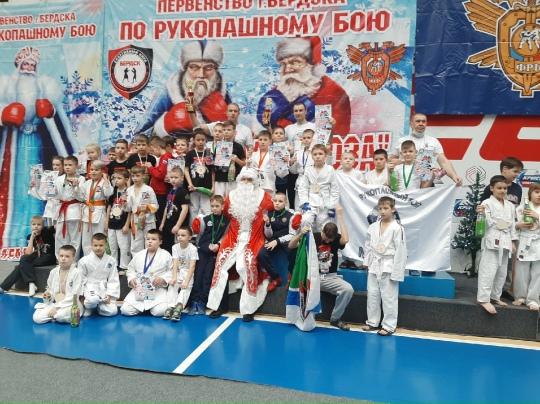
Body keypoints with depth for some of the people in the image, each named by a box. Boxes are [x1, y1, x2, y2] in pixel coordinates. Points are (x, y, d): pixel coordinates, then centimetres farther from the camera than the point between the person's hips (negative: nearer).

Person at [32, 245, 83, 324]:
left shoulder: (76, 273, -11)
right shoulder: (53, 272, 5)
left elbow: (74, 295, -15)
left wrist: (58, 307, -18)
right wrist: (48, 294, -4)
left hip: (71, 304, -5)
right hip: (54, 303, 5)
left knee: (61, 316, -36)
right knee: (37, 318, -18)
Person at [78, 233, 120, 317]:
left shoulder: (111, 261, 0)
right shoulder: (84, 261, -6)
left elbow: (113, 280, 2)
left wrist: (109, 294, -7)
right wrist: (82, 296, -6)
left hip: (104, 289, 3)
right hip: (90, 288, -3)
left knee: (112, 311, -13)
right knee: (93, 300, -38)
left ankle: (98, 305, 18)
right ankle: (87, 306, 0)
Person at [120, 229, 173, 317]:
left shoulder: (166, 255, 0)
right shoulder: (138, 255, 8)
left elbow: (171, 271, 0)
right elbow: (131, 269, 15)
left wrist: (162, 279, -16)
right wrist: (131, 279, -4)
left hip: (158, 289, -2)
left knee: (159, 312, -26)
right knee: (125, 310, -15)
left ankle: (150, 306, 10)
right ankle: (142, 307, 14)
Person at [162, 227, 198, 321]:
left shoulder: (193, 248, -16)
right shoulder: (175, 247, -4)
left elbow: (192, 266, -23)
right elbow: (175, 263, -12)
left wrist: (186, 281, -32)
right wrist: (174, 277, -27)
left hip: (189, 273, -4)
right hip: (179, 272, 4)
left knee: (186, 287, -29)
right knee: (172, 285, -22)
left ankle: (179, 307, -43)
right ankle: (171, 306, -29)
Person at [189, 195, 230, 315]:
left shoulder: (226, 221, 0)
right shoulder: (206, 219, 6)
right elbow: (199, 233, 12)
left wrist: (218, 245, -15)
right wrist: (196, 228, -8)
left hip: (215, 252, -2)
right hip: (203, 250, 2)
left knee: (208, 276, -1)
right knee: (198, 275, -2)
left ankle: (202, 303, 4)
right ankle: (195, 302, 1)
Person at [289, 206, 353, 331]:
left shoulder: (336, 239, 0)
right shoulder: (313, 237, -3)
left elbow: (345, 240, -26)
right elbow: (291, 246, -6)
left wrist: (340, 216, -23)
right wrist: (301, 234, -25)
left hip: (331, 277, 1)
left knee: (348, 289, -26)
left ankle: (335, 318, -2)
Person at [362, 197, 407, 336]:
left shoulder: (397, 228, -12)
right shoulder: (373, 227, 4)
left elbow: (400, 251, -12)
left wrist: (396, 271, -13)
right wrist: (367, 264, 7)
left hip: (388, 267, -5)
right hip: (374, 266, 6)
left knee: (389, 297, 2)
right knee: (372, 295, 13)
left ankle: (389, 325, 15)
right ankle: (372, 322, 27)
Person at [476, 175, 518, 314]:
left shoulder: (510, 206, 13)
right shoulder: (487, 203, -7)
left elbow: (512, 225, 16)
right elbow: (487, 223, -13)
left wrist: (513, 242, 13)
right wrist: (482, 214, -33)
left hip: (505, 242, 7)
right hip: (492, 240, -7)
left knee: (502, 272, 14)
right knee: (488, 271, -10)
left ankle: (495, 297, 26)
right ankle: (483, 299, -6)